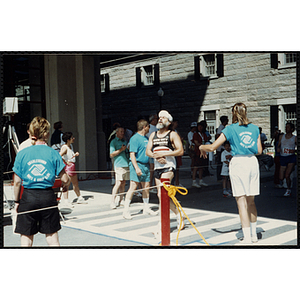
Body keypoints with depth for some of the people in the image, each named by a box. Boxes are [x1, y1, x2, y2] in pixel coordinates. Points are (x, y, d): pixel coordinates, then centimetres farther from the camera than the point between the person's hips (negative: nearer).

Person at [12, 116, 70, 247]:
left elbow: (17, 182, 0)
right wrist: (64, 186, 19)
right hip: (48, 197, 0)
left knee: (26, 238, 9)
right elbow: (65, 179, -3)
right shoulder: (53, 153, -4)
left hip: (28, 198, 0)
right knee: (52, 236, 11)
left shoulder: (22, 154, -2)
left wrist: (16, 201, 12)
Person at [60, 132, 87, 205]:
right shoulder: (65, 147, -16)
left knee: (76, 183, 16)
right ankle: (66, 200, 5)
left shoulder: (71, 146, 12)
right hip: (67, 167, -10)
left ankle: (80, 198, 26)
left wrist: (75, 154, 7)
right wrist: (66, 162, -22)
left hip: (72, 167, 10)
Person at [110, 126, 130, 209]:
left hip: (126, 164, 6)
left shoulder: (125, 141, 21)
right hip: (119, 165, -6)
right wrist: (121, 150, -13)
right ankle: (113, 202, -10)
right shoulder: (113, 142, 1)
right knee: (118, 183, -13)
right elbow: (111, 154, -6)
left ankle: (121, 200, 14)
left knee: (123, 184, 7)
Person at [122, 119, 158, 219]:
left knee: (146, 187, 12)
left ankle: (146, 208, 24)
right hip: (137, 164, -8)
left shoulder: (146, 138, 15)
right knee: (133, 187, -11)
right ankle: (126, 210, -6)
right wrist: (136, 167, -24)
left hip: (146, 165, 8)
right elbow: (132, 154, -17)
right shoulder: (135, 138, -11)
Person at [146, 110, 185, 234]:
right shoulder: (153, 135, 17)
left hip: (168, 167, -6)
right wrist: (156, 156, -10)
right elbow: (147, 151, 11)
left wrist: (163, 154, -15)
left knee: (161, 194, -18)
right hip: (157, 167, 6)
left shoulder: (172, 134, 0)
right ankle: (178, 215, 25)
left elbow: (180, 151, -9)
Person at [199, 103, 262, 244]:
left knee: (242, 201, -2)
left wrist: (202, 147, 15)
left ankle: (247, 238, -3)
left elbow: (212, 147, -6)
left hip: (238, 163, -4)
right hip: (253, 163, 4)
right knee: (251, 201, 16)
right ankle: (253, 234, 26)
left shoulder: (230, 129, -3)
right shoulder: (254, 128, 8)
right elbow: (259, 151, 10)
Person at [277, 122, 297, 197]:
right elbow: (278, 146, 19)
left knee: (287, 175, -15)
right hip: (283, 158, 4)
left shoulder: (295, 138, 0)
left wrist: (294, 150, -17)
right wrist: (278, 148, -4)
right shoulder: (281, 137, 10)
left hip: (291, 158, -4)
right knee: (281, 178, 2)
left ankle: (288, 190, 11)